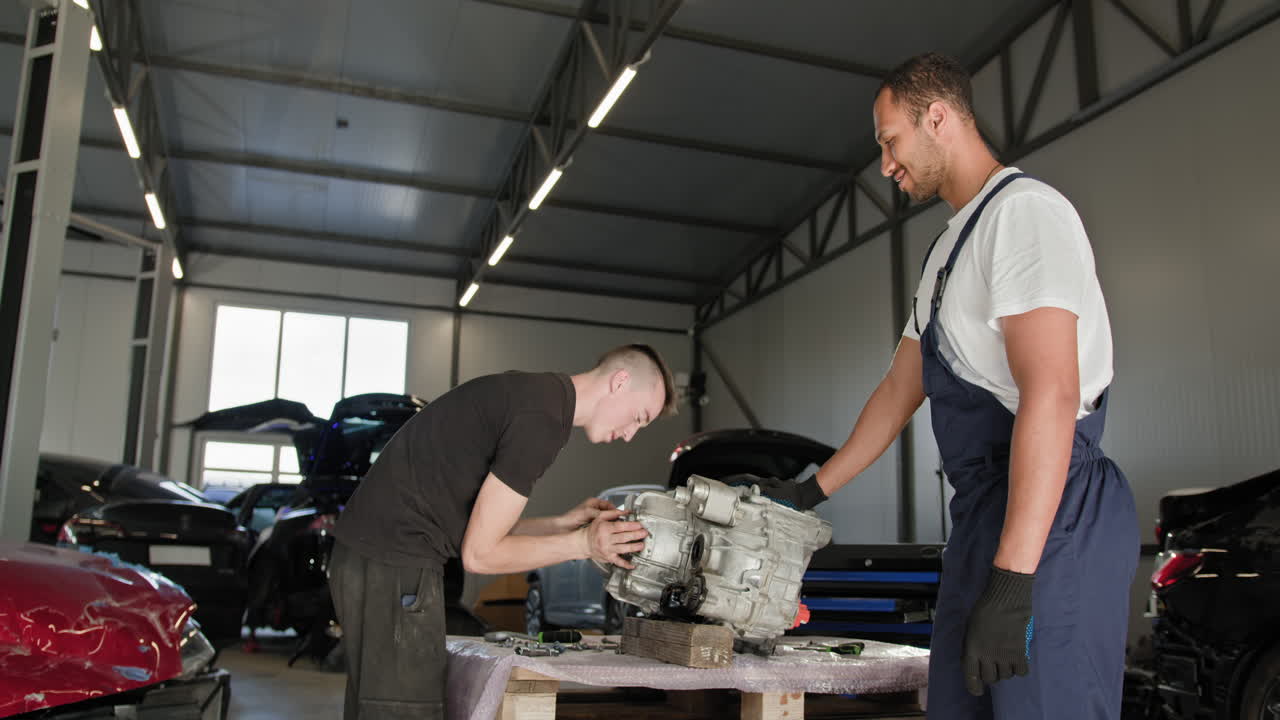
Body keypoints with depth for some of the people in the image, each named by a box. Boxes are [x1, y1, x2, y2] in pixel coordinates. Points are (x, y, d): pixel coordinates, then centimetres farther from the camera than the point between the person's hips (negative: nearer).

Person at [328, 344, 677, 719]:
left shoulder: (532, 392, 13)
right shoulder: (543, 418, -17)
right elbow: (480, 553, -14)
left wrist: (562, 524, 9)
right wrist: (582, 544, -7)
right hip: (394, 565, -10)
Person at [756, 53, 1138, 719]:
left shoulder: (1024, 210, -10)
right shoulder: (948, 249, 22)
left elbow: (1050, 394, -22)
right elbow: (898, 392, 25)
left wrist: (1011, 584, -27)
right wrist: (811, 491, 22)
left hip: (1052, 520, -10)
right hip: (982, 515, 10)